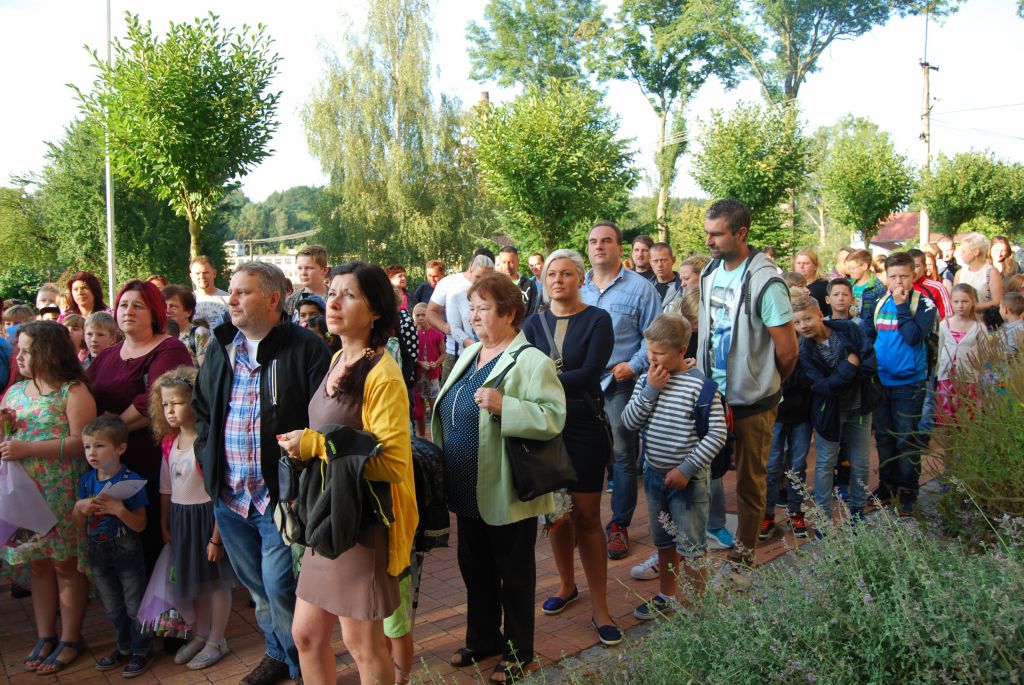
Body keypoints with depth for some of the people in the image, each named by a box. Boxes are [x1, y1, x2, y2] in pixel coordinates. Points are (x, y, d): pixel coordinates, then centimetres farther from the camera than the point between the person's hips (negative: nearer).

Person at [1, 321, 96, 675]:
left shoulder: (73, 390, -9)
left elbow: (83, 442, -19)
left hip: (62, 495, -6)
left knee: (66, 565, 4)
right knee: (38, 564, 13)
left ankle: (70, 640, 16)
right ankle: (44, 637, 24)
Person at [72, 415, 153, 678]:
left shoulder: (131, 481, -19)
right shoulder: (86, 480, -2)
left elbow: (140, 525, -18)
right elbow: (79, 523, 3)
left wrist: (119, 510, -34)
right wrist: (80, 507, -18)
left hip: (127, 554, -6)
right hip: (99, 554, 6)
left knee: (134, 605, 8)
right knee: (112, 608, 20)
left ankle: (142, 651, 25)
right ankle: (124, 647, 39)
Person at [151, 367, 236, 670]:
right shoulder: (169, 443, 2)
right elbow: (166, 489, 12)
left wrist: (216, 538, -18)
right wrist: (164, 526, 15)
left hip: (206, 516, -7)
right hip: (180, 519, 7)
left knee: (216, 580, 8)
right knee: (194, 579, 21)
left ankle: (216, 641, 25)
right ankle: (200, 634, 38)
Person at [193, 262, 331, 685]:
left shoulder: (305, 347, -10)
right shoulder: (219, 348, 11)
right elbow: (201, 409, 21)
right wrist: (206, 457, 11)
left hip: (282, 494, -6)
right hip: (230, 495, 7)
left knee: (280, 586, -3)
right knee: (256, 586, 19)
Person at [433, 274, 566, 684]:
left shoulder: (531, 362, -15)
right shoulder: (469, 356, 11)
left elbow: (552, 418, -24)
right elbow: (451, 415, 19)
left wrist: (503, 405, -35)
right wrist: (444, 472, 15)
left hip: (507, 495, -8)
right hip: (469, 493, 8)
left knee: (514, 574, 9)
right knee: (475, 569, 20)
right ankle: (482, 639, 40)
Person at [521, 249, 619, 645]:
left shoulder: (597, 320, -4)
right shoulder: (534, 323, 6)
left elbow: (589, 373, -16)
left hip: (584, 428, -3)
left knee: (587, 516, -1)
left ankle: (600, 608, 8)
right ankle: (567, 586, 32)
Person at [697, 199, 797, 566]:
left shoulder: (764, 281, -20)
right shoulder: (710, 272, 3)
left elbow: (787, 350, -16)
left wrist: (767, 383, 0)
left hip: (751, 401, -6)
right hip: (711, 394, 6)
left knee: (749, 480, 9)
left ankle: (744, 551, 23)